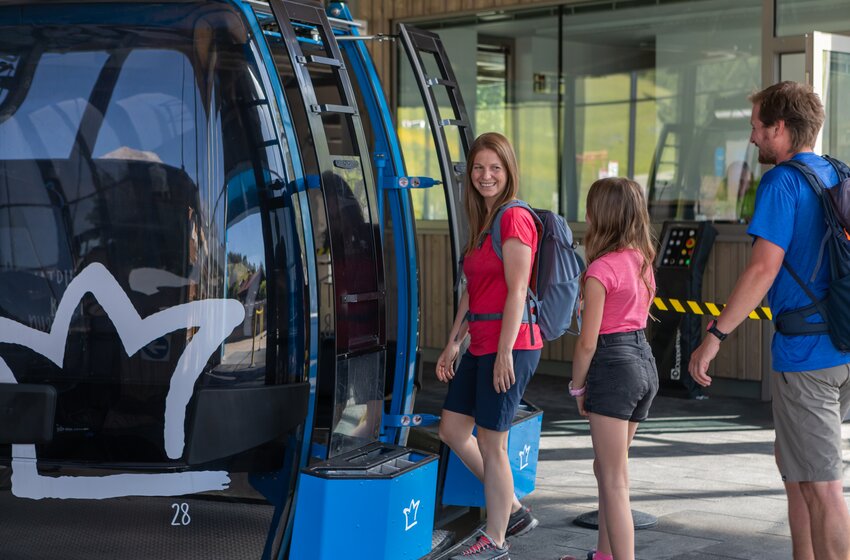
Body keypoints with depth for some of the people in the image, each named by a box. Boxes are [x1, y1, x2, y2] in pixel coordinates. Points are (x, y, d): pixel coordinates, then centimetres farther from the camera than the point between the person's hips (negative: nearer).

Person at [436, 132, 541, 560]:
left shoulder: (514, 218, -12)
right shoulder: (482, 222, 16)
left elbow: (517, 290, -17)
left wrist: (504, 353, -20)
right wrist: (453, 344, 17)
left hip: (510, 344, -10)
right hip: (480, 346, 10)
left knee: (491, 443, -1)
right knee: (452, 430, 13)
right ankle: (514, 511, 25)